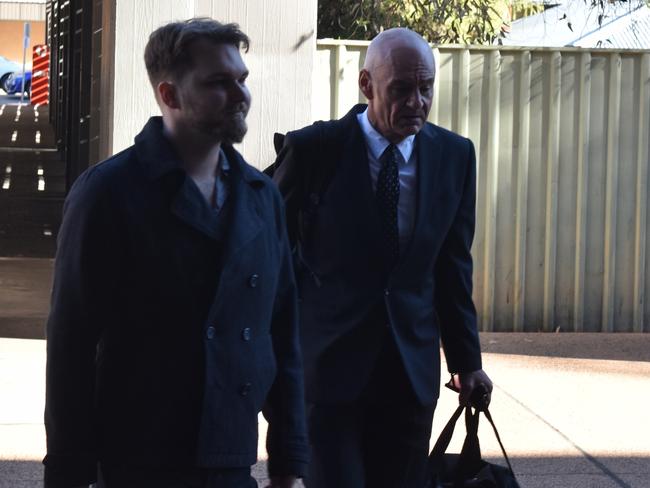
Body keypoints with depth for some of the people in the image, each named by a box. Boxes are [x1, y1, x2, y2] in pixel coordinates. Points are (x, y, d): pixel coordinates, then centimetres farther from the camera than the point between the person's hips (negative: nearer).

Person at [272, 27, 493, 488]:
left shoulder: (454, 155, 3)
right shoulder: (313, 149, -8)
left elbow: (452, 266, 10)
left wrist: (467, 361, 10)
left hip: (411, 368, 4)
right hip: (328, 363, -3)